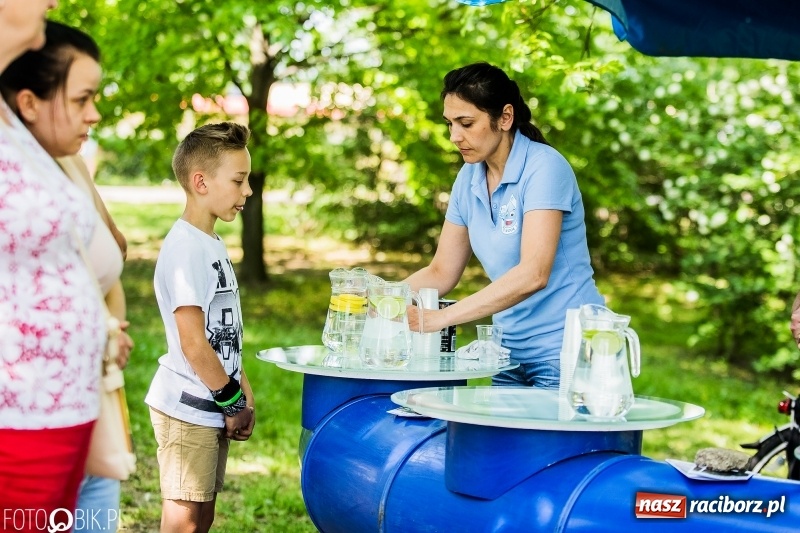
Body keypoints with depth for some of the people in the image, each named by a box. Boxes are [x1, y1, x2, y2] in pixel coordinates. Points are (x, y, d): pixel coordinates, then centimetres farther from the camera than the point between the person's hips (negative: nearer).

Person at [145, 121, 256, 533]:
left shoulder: (212, 244, 12)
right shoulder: (185, 249, -18)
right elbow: (193, 344, -20)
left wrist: (243, 392, 13)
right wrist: (235, 403, -11)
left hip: (211, 409, 9)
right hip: (187, 410, -9)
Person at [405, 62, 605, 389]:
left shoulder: (543, 167, -16)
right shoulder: (469, 179, 5)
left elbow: (533, 275, -27)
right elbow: (441, 273, 10)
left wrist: (441, 317, -32)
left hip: (564, 349, -7)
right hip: (511, 350, 7)